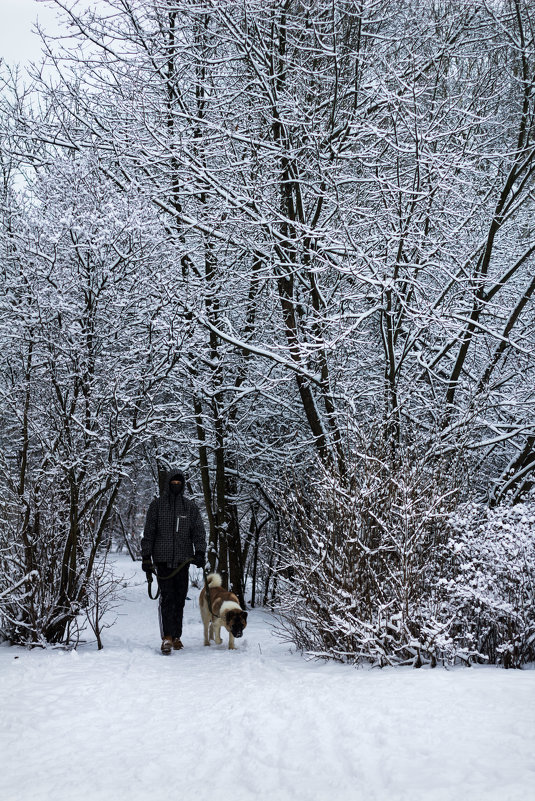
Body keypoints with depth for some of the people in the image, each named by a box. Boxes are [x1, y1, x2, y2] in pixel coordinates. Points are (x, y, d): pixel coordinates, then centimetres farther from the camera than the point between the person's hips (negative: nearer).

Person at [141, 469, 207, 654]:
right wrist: (146, 557, 1)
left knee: (180, 599, 5)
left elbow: (199, 531, 5)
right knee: (167, 597, -12)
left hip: (183, 560, 2)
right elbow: (149, 533, 6)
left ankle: (176, 636, 15)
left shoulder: (190, 506, 10)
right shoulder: (157, 505, 6)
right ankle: (167, 638, -15)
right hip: (162, 559, -2)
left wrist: (200, 552, -9)